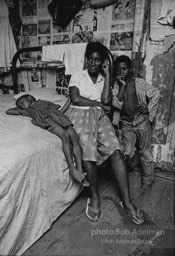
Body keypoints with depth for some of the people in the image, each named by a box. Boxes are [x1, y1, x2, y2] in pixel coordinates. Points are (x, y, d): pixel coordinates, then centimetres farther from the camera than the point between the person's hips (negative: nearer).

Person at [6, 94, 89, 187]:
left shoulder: (44, 102, 37)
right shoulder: (28, 110, 32)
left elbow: (60, 111, 29)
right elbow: (8, 111, 32)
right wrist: (19, 107, 40)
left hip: (60, 117, 3)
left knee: (75, 138, -24)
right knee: (65, 135, -32)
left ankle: (80, 170, -31)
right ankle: (71, 167, -36)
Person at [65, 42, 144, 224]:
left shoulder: (104, 79, 18)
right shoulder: (77, 76, 10)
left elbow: (107, 101, -1)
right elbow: (75, 99, -7)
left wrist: (107, 75, 2)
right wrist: (99, 104, -2)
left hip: (99, 116, 3)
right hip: (80, 114, -2)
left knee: (115, 150, -21)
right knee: (88, 150, -29)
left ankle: (127, 201, -14)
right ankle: (94, 196, -7)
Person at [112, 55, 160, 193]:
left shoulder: (139, 82, -3)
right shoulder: (116, 86, 2)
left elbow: (156, 94, 4)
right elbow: (116, 103, -12)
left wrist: (149, 110, -1)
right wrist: (122, 85, -12)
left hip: (142, 120, -1)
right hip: (126, 123, 2)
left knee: (145, 152, 6)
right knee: (127, 152, -1)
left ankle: (148, 180, 22)